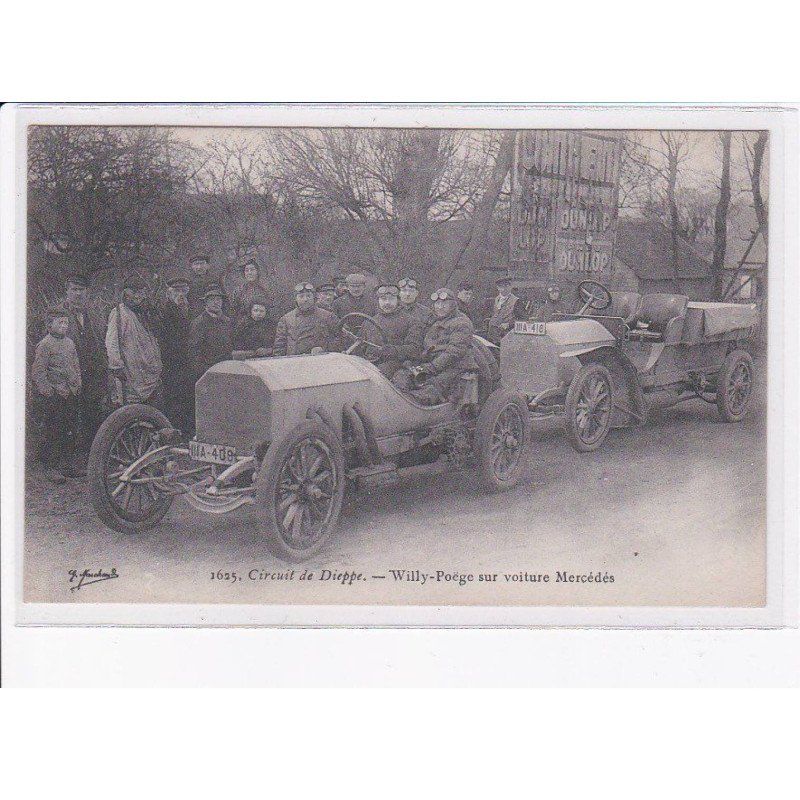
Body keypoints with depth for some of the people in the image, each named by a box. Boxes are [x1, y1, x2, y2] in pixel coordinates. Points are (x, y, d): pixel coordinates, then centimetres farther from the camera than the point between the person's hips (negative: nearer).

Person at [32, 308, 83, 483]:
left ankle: (67, 464, 20)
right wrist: (50, 393, -14)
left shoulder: (70, 343, 13)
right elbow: (37, 373, -11)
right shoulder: (44, 345, -9)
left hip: (71, 395, 7)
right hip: (53, 397, -7)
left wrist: (77, 387, 13)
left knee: (71, 431, 10)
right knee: (52, 433, -3)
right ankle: (50, 468, 3)